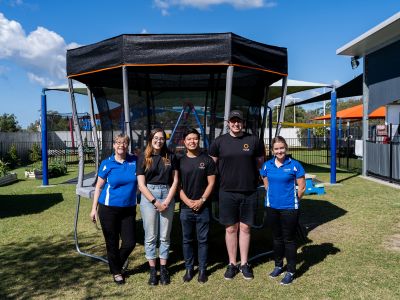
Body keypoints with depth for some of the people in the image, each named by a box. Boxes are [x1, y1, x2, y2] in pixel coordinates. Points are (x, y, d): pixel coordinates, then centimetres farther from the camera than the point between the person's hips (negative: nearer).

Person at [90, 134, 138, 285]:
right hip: (109, 209, -2)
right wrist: (94, 208, 0)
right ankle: (116, 271, 34)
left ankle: (118, 265, 35)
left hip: (129, 209, 2)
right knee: (112, 243, 10)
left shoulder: (135, 161, -1)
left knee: (130, 242, 5)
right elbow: (98, 187, 1)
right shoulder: (107, 164, -5)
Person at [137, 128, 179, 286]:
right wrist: (155, 202, -10)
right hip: (148, 197, -1)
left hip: (167, 196, 2)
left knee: (165, 236, 8)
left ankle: (163, 269, 19)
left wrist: (167, 201, -6)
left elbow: (175, 181, 4)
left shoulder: (170, 157, 6)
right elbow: (141, 184, -3)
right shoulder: (143, 158, 1)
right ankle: (152, 270, 15)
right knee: (151, 236, 4)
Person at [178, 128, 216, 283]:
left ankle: (202, 269, 19)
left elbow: (211, 183, -1)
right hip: (185, 207, 2)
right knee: (187, 240, 10)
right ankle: (189, 268, 24)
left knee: (203, 239, 7)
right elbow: (177, 185, 3)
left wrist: (201, 200, -10)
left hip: (203, 207, -1)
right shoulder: (180, 161, 4)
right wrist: (188, 201, -9)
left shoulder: (207, 160, 1)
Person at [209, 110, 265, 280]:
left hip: (249, 192, 1)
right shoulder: (219, 141, 1)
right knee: (231, 229, 8)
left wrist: (253, 179, 8)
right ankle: (232, 264, 22)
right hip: (227, 192, 0)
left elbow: (260, 163, 12)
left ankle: (244, 264, 24)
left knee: (245, 228, 10)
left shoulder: (254, 140, 2)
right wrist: (223, 178, 6)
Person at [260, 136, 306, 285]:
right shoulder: (267, 165, 2)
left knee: (289, 239, 5)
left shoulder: (294, 165, -10)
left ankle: (290, 271, 18)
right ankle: (278, 265, 34)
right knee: (276, 238, 17)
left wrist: (292, 200, 3)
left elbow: (302, 188, -4)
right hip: (272, 207, 4)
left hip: (289, 208, -4)